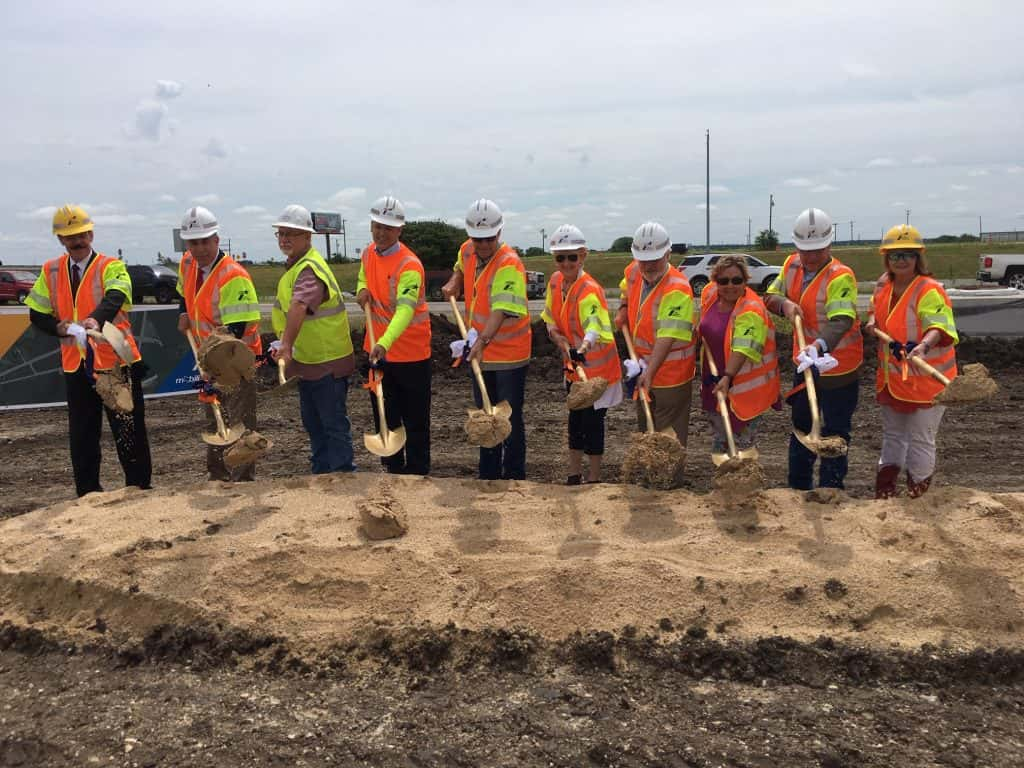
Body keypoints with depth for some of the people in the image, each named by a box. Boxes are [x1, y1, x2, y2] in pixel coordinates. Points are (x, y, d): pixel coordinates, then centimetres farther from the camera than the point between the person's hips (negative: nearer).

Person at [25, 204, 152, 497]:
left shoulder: (111, 267, -6)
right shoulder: (50, 272, 9)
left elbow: (114, 298, -26)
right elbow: (37, 314, 10)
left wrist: (95, 319, -45)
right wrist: (59, 328, -10)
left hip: (117, 363, -4)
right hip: (76, 366, 5)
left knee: (129, 432, 2)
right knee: (82, 437, 11)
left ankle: (139, 492, 14)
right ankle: (88, 495, 23)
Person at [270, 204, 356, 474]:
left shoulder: (310, 269, -23)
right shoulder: (293, 265, 9)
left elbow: (299, 307, -41)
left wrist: (287, 347, -53)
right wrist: (284, 343, 9)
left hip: (329, 361, -10)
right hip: (306, 359, 10)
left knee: (334, 424, -2)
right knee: (312, 422, 19)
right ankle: (321, 473, 31)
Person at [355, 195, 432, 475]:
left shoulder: (409, 265, -22)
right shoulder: (368, 253, 3)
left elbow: (405, 310, -35)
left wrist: (384, 344, -50)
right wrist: (362, 289, 0)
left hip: (410, 352, -7)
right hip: (376, 349, 8)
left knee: (415, 420, 5)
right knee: (384, 416, 17)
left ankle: (417, 472, 17)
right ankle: (393, 469, 31)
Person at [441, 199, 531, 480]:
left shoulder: (509, 264, -24)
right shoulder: (467, 250, -1)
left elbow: (501, 310, -36)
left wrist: (483, 340, -49)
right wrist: (454, 283, 4)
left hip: (509, 353, -7)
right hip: (480, 351, 8)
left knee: (510, 419, 2)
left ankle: (514, 477, 16)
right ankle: (488, 476, 31)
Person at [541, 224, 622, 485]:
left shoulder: (589, 290, -27)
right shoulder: (556, 281, -3)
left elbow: (594, 326, -44)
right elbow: (550, 320, 7)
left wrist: (583, 346, -64)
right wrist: (562, 341, -12)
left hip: (596, 367, -8)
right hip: (574, 365, 8)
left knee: (592, 421, 1)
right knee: (575, 419, 16)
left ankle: (593, 478, 15)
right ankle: (574, 475, 30)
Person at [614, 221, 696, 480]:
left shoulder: (677, 289, -26)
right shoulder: (634, 271, -3)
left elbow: (668, 337, -33)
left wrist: (650, 372, -40)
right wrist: (623, 308, 7)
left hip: (670, 372, -8)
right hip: (642, 366, 8)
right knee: (645, 428, 21)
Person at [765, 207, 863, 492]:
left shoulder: (841, 276, -23)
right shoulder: (792, 265, -1)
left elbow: (842, 321, -34)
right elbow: (770, 296, 4)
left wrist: (819, 346, -52)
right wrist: (784, 303, -19)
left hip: (838, 366, -7)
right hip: (805, 362, 7)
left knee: (835, 433, 3)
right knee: (801, 425, 18)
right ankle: (798, 486, 33)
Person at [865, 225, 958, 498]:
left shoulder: (930, 290, -20)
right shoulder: (883, 284, 2)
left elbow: (939, 327, -35)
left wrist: (924, 345, -55)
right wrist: (872, 321, 3)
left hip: (925, 380, -7)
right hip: (890, 377, 7)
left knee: (920, 440, 3)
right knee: (892, 434, 20)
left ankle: (917, 493, 19)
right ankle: (883, 494, 34)